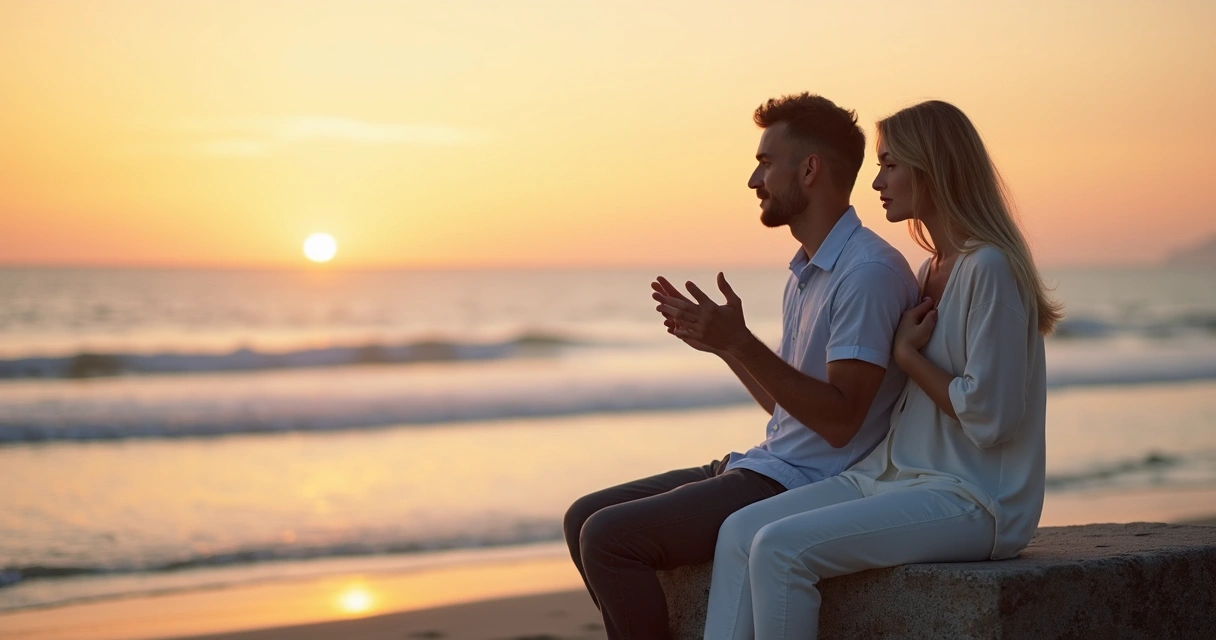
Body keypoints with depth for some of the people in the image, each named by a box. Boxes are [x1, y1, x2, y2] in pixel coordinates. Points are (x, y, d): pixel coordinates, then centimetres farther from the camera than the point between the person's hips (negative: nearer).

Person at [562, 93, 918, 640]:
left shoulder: (870, 272, -15)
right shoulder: (806, 272, 17)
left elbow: (839, 421, -21)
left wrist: (741, 342, -25)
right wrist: (720, 343, 14)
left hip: (806, 487, -10)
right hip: (766, 468, 10)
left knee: (609, 536, -19)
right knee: (584, 519, 7)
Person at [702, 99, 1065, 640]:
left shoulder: (988, 268, -14)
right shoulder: (933, 269, 16)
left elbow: (988, 417, -18)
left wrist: (907, 353, -6)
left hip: (974, 502, -9)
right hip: (897, 475, 9)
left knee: (780, 548, -24)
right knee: (740, 531, -7)